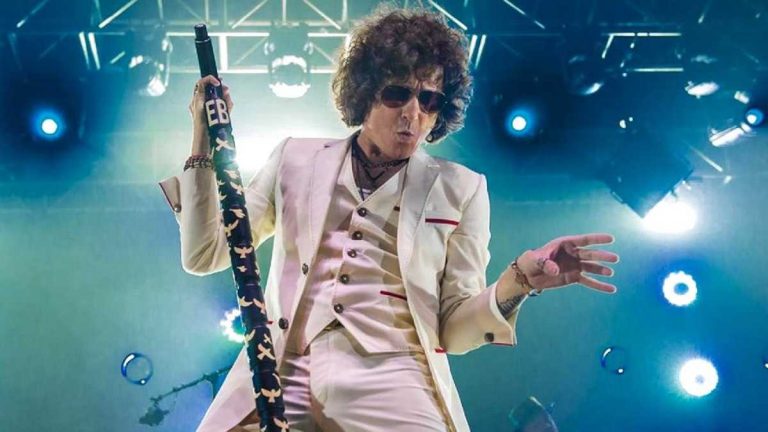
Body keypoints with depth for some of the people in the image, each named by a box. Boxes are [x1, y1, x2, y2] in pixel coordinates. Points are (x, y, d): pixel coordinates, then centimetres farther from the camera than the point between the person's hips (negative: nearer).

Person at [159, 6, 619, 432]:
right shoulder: (296, 158, 16)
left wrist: (519, 281, -12)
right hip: (282, 374, 1)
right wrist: (205, 141, 7)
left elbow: (453, 330, 7)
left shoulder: (460, 189, 12)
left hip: (389, 378, 0)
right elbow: (204, 254, 12)